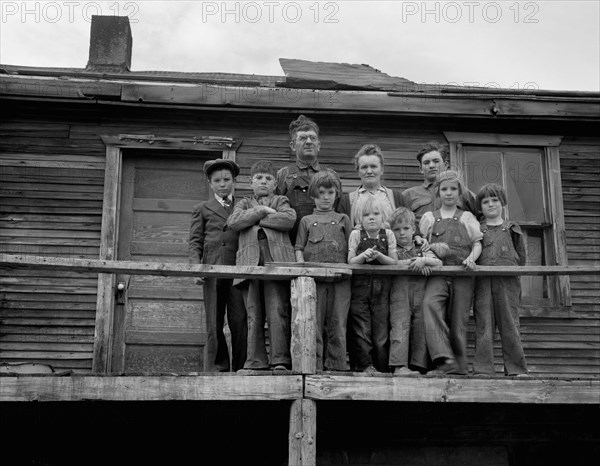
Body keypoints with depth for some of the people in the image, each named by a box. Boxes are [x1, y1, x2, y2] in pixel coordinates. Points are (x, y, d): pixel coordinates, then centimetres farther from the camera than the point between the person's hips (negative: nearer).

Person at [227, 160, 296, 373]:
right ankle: (256, 362, 3)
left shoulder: (280, 201, 19)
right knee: (253, 316, 0)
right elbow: (233, 222, 3)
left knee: (278, 313, -8)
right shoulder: (244, 204, 25)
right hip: (250, 262, 2)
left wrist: (255, 218, 0)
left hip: (276, 261, -2)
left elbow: (289, 220, -5)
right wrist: (261, 211, -2)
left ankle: (280, 361, -6)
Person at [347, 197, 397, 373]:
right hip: (360, 285, -1)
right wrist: (364, 255, -19)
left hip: (382, 287, 1)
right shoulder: (356, 235, 3)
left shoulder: (388, 235, 5)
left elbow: (393, 261, 2)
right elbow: (350, 261, -1)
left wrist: (378, 255, -15)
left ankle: (381, 366, 9)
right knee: (361, 328, -4)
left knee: (381, 329, 1)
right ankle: (365, 364, 1)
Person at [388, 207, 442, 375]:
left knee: (421, 329, 0)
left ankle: (419, 365, 5)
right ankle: (399, 366, -16)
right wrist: (415, 262, -10)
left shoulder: (422, 249, 19)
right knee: (400, 327, -12)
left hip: (421, 291, 3)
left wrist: (424, 260, -11)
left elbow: (438, 262, 6)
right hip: (400, 290, -3)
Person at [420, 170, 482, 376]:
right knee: (430, 303, -28)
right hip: (437, 271, 0)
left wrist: (471, 257, -6)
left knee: (458, 318, -3)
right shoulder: (428, 218, 18)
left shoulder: (467, 218, 17)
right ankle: (445, 359, -35)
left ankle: (460, 365, 10)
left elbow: (477, 243, 13)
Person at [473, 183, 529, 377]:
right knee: (483, 326, -4)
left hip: (507, 282, 0)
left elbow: (521, 258, 16)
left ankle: (516, 369, 4)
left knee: (509, 325, -1)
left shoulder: (512, 229, 17)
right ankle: (483, 369, -3)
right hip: (482, 281, 0)